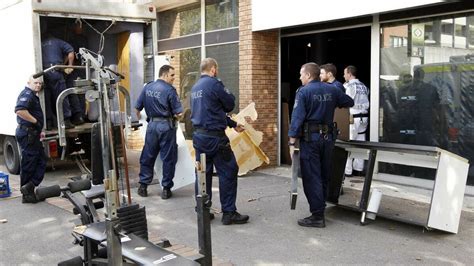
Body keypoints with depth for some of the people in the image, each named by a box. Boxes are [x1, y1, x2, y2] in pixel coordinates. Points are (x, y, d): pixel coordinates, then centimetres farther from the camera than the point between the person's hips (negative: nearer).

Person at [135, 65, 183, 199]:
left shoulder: (147, 87, 5)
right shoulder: (170, 90, -11)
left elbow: (137, 107, 9)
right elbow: (178, 113, -13)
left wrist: (139, 117, 30)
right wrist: (174, 116, 10)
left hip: (152, 125, 5)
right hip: (166, 126, -5)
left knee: (147, 156, 14)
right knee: (168, 158, 4)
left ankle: (143, 186, 20)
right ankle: (166, 189, 9)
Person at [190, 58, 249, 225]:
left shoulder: (195, 87, 15)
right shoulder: (214, 83, -12)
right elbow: (230, 104, -5)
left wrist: (233, 125, 21)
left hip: (199, 135, 9)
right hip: (214, 136, -8)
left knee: (203, 173, 13)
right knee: (228, 172, 0)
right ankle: (229, 213, 3)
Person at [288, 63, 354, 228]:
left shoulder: (303, 92, -10)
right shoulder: (331, 90, 6)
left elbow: (297, 118, -15)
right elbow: (349, 102, 20)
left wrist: (292, 142, -12)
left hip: (310, 139, -6)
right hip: (328, 138, 6)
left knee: (311, 178, -1)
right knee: (324, 176, 15)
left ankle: (317, 216, 0)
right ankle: (320, 210, 24)